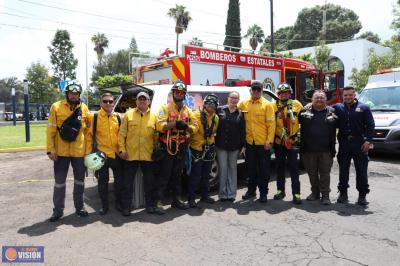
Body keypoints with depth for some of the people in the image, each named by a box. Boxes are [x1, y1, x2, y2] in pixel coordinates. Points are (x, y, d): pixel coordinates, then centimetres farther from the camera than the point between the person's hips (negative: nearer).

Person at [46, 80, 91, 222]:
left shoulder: (84, 108, 2)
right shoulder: (56, 107, -3)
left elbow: (88, 130, 4)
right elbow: (51, 130, -4)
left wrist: (88, 149, -1)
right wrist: (51, 149, -9)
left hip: (79, 151, 2)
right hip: (61, 152, -1)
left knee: (79, 181, 12)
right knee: (59, 182, 7)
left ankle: (79, 207, 27)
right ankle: (58, 210, 20)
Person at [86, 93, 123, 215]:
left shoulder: (117, 117, 7)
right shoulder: (95, 117, -2)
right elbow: (89, 135, -2)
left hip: (117, 154, 3)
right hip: (101, 154, -3)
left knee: (119, 180, 10)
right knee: (102, 181, 6)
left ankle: (118, 203, 26)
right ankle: (104, 205, 20)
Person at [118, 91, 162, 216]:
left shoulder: (153, 117, 8)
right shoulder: (129, 114, 3)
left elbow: (156, 136, 8)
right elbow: (122, 133, 0)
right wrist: (122, 149, -6)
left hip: (148, 155, 2)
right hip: (131, 154, -2)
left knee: (150, 182, 10)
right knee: (128, 182, 6)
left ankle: (150, 206, 23)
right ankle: (126, 207, 18)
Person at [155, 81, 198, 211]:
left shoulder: (188, 111, 12)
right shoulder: (165, 108, -3)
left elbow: (195, 127, 3)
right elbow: (160, 126, -16)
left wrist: (186, 126, -17)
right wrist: (175, 123, -27)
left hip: (182, 148, 5)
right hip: (167, 147, -5)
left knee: (178, 175, 14)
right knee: (164, 175, -3)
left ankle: (176, 200, 25)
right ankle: (158, 200, 6)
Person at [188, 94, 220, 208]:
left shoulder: (216, 118, 9)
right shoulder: (197, 115, -12)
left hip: (209, 149, 6)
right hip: (197, 149, -6)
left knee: (206, 175, 16)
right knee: (196, 175, -4)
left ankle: (204, 195, 28)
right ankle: (191, 198, 7)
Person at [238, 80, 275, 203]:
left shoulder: (267, 105, -4)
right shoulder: (243, 104, 4)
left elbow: (271, 124, -7)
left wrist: (269, 141, -13)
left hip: (263, 143, -3)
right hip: (249, 142, 3)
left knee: (264, 169, 5)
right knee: (251, 168, 14)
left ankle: (263, 193, 17)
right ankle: (251, 190, 28)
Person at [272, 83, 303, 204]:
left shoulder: (296, 104, 1)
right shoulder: (274, 106, 3)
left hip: (292, 141, -2)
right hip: (278, 141, 2)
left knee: (293, 167, 0)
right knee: (280, 167, 11)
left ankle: (296, 193, 4)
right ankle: (280, 190, 23)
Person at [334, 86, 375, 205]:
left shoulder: (363, 108, 3)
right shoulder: (337, 107, 8)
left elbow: (370, 125, -1)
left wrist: (368, 140, -10)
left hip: (359, 143, -2)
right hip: (344, 142, 2)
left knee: (361, 170, 3)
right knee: (343, 170, 9)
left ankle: (362, 195, 12)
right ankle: (343, 193, 21)